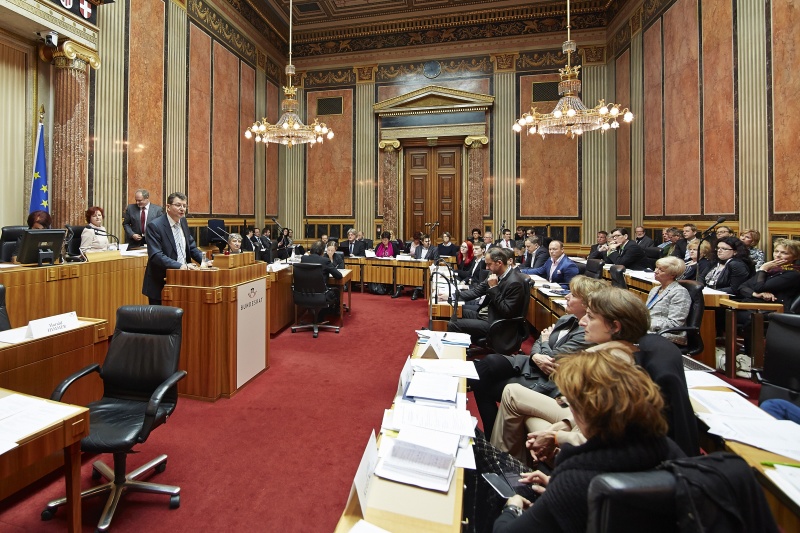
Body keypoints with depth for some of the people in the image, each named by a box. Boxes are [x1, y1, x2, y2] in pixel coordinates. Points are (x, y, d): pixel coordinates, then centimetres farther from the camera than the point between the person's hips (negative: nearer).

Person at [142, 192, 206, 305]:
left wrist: (204, 260, -5)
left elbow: (192, 247, 13)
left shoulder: (183, 222, 8)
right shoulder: (155, 226, -12)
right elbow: (156, 255, -21)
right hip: (160, 284, -6)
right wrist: (180, 266, -32)